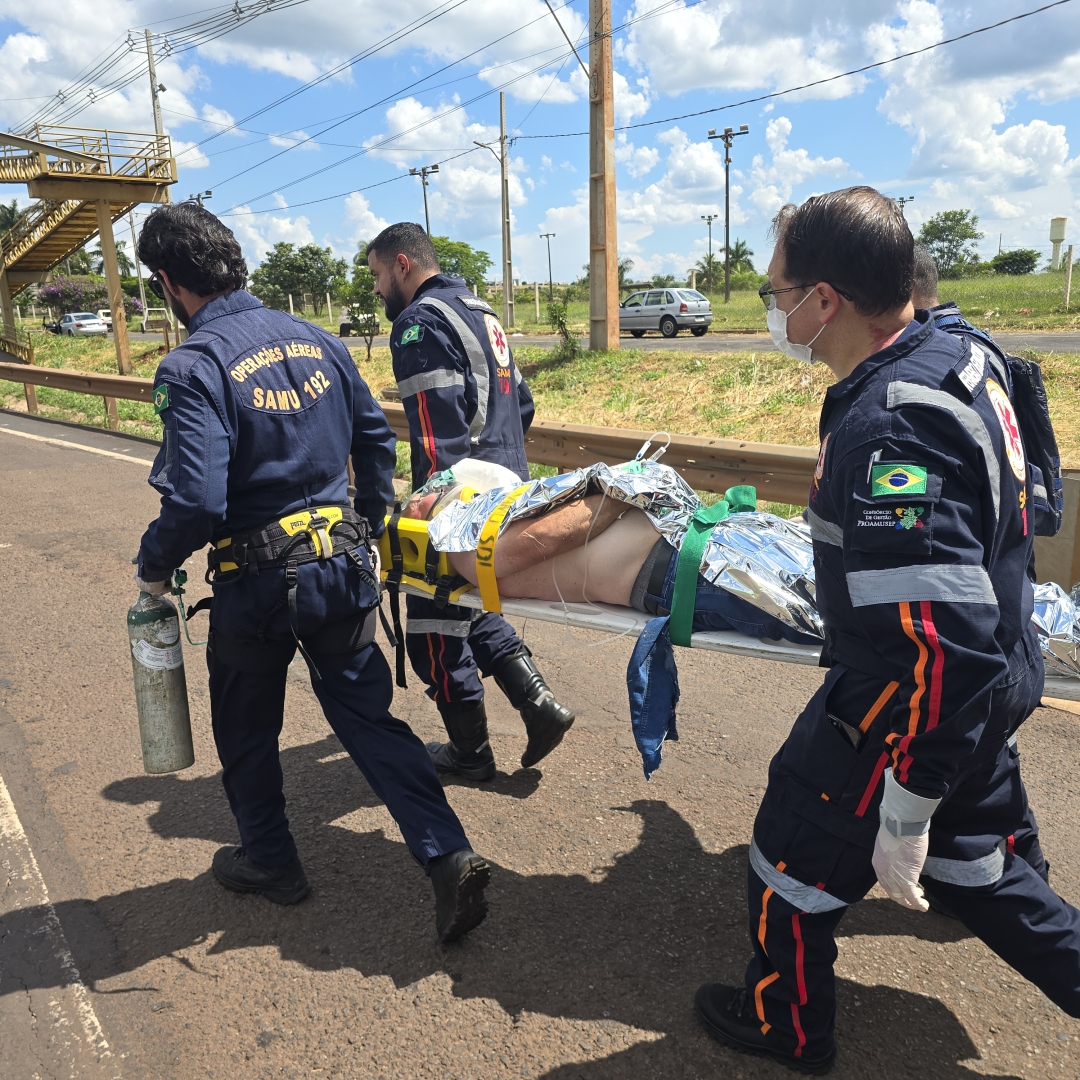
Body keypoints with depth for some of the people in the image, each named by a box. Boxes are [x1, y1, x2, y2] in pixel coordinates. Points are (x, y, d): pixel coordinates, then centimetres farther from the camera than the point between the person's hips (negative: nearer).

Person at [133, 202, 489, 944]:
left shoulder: (193, 368, -17)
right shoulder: (315, 340, 4)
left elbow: (196, 500, -24)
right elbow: (376, 437, 11)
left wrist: (154, 566, -5)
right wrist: (370, 528, 21)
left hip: (256, 584, -5)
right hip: (342, 569, 5)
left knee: (247, 729, 19)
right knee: (368, 715, 14)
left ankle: (269, 860, 39)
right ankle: (449, 855, 8)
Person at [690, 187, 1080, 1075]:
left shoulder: (890, 432, -33)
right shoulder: (956, 356, -1)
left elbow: (943, 651, -34)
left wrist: (905, 810, -24)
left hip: (914, 707, -8)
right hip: (988, 692, 9)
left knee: (798, 851, 15)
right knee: (969, 858, 29)